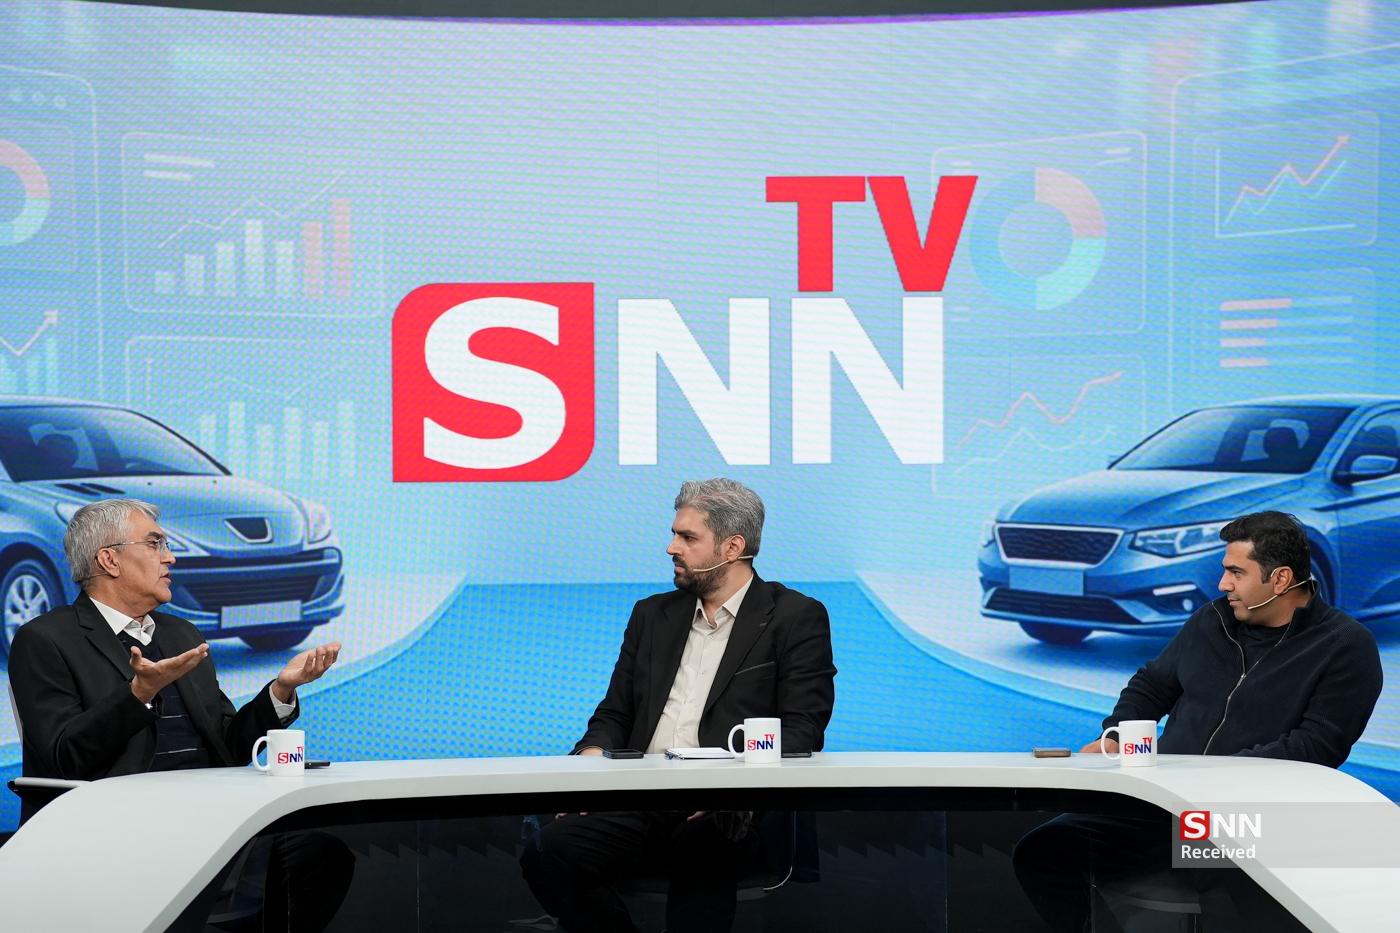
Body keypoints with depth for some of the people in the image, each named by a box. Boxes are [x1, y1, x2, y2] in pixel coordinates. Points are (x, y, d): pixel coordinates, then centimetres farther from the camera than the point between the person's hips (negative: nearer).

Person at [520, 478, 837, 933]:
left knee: (702, 850, -37)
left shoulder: (796, 618, 6)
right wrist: (590, 759, -2)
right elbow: (615, 713, 21)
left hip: (729, 812, -4)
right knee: (548, 852, -23)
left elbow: (802, 730, -3)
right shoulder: (653, 614, 22)